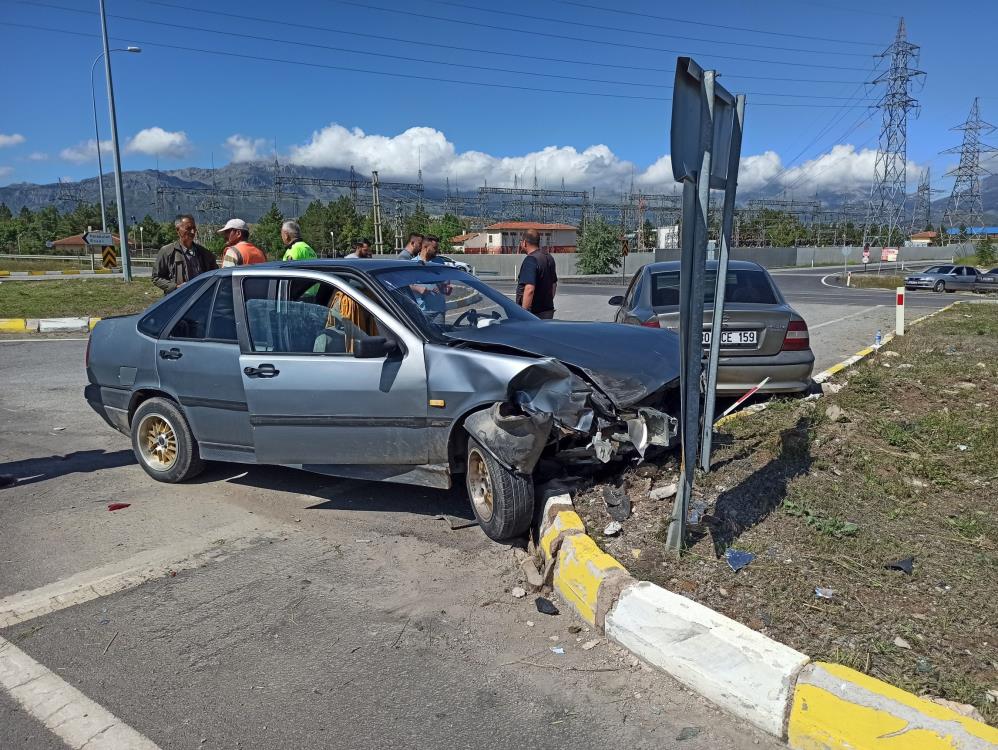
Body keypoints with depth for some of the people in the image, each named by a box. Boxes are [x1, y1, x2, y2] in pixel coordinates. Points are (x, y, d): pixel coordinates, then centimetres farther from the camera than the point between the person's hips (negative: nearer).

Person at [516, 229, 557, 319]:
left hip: (534, 312, -9)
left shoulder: (530, 260, -18)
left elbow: (529, 289, -27)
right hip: (548, 311, 9)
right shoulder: (549, 258, 12)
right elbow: (554, 284, 22)